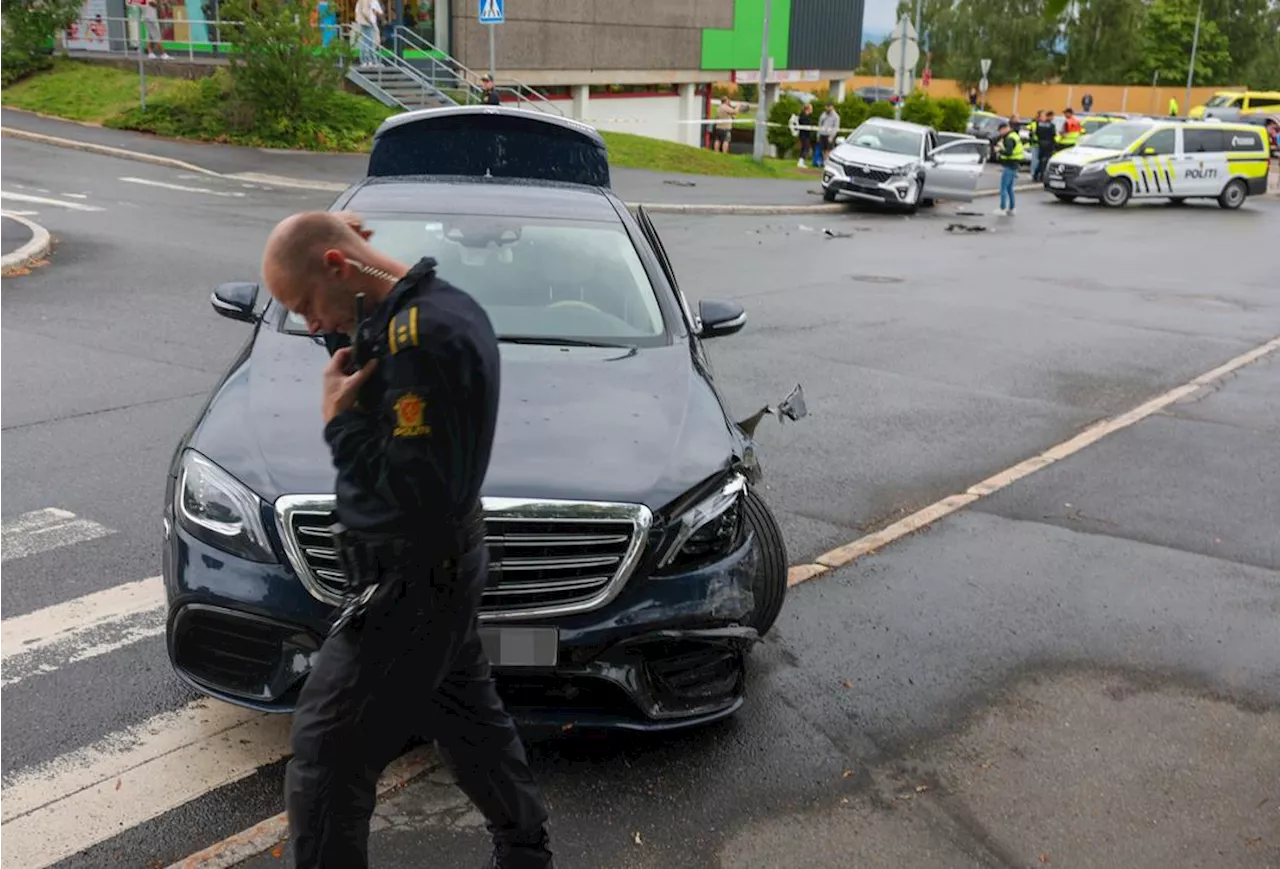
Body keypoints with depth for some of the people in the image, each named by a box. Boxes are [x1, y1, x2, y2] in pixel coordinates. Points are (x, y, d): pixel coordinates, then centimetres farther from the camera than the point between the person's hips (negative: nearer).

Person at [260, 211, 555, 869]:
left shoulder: (422, 336, -27)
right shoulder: (441, 304, 5)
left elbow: (415, 491, -29)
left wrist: (338, 420, -18)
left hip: (408, 583, -10)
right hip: (444, 565, 10)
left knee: (324, 757, 0)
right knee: (469, 716, 25)